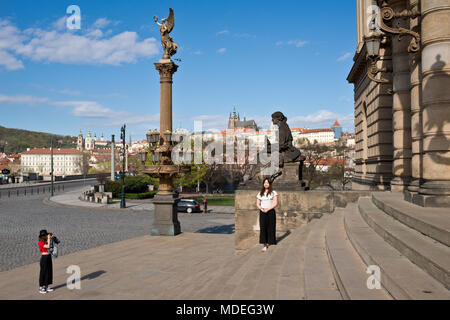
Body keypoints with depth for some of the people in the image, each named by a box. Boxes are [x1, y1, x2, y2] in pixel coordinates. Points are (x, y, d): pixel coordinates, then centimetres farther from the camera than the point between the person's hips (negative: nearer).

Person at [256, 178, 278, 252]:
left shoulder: (273, 193, 3)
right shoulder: (260, 193, 12)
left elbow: (275, 203, -5)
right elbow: (257, 204, 12)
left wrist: (268, 209, -15)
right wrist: (261, 208, -9)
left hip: (271, 212, -2)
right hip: (262, 212, 2)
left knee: (270, 227, -2)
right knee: (263, 228, -6)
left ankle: (269, 243, 8)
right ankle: (265, 245, -6)